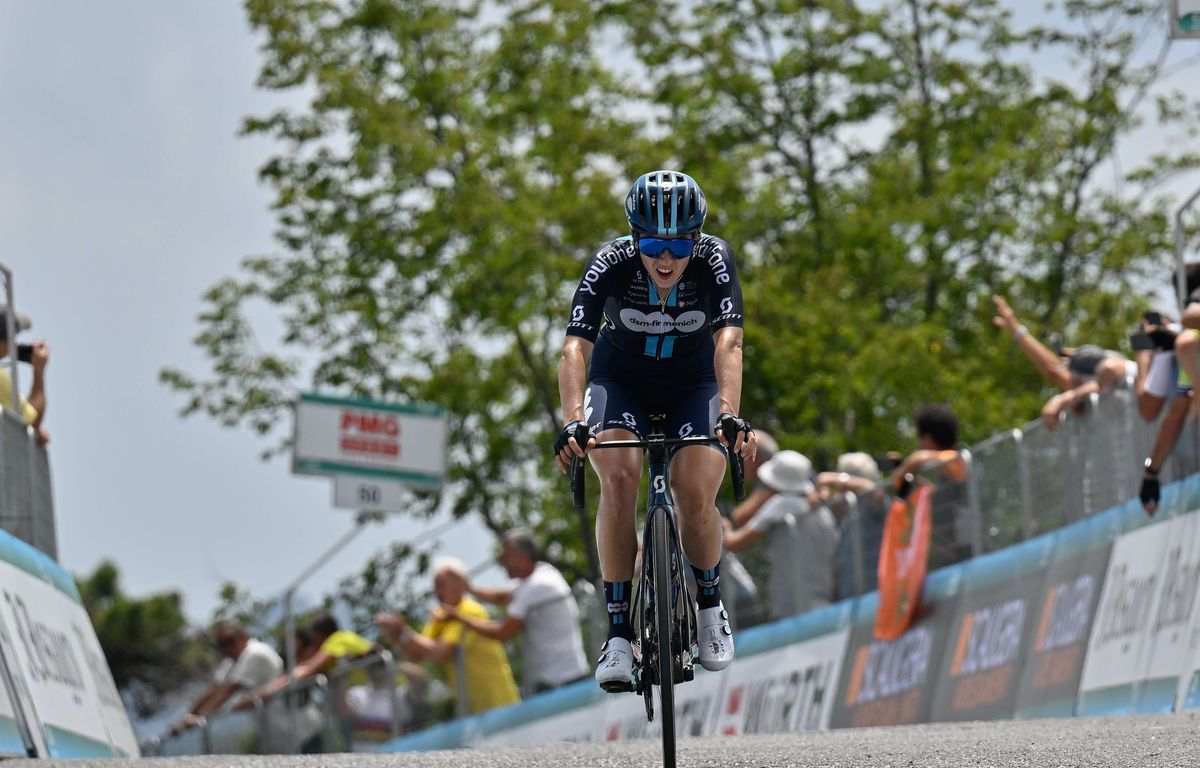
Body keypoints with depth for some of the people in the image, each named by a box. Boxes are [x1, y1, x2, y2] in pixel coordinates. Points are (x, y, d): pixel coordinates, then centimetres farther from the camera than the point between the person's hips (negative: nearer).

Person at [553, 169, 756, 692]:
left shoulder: (715, 260, -27)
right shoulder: (610, 264, -28)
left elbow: (729, 344, -38)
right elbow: (575, 348, -37)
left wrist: (730, 415, -55)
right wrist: (572, 423, -52)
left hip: (693, 385, 0)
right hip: (620, 380, 0)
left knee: (696, 497, -21)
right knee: (618, 478, -27)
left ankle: (710, 604, 9)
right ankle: (618, 632, -21)